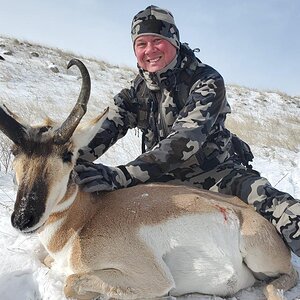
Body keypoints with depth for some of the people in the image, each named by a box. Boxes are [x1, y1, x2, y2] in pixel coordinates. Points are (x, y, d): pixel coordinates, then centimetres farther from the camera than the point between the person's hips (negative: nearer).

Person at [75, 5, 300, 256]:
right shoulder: (139, 89, 1)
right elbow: (109, 127, -11)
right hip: (162, 179, 5)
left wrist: (118, 176, -41)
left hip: (216, 175, -5)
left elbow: (184, 141, -31)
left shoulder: (207, 82, -17)